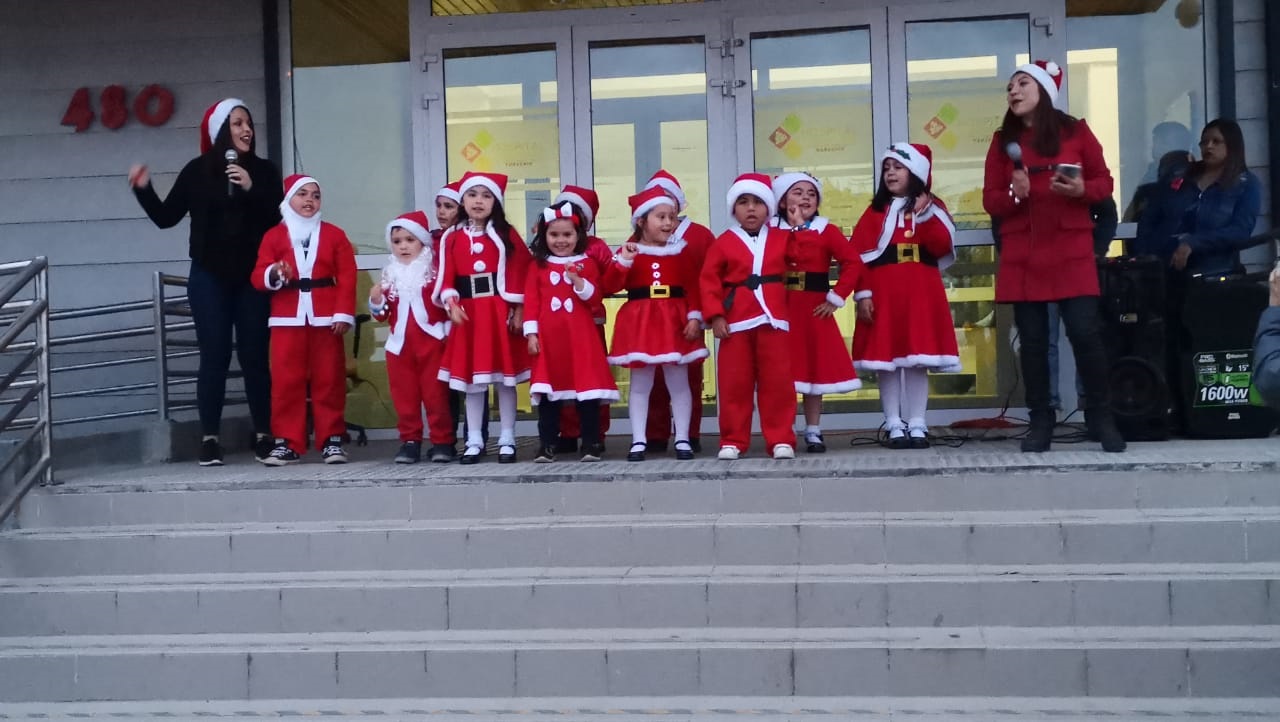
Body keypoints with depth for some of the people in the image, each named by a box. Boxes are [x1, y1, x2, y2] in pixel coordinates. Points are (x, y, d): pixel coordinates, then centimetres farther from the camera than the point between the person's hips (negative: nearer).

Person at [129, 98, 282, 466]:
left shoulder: (264, 170, 3)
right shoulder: (197, 170, 3)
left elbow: (277, 219, -8)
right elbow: (166, 217, 5)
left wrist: (251, 189, -18)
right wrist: (144, 190, -8)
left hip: (252, 277, 0)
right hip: (209, 277, 0)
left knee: (254, 355, 1)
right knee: (214, 355, -1)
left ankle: (263, 434, 8)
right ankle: (210, 438, 2)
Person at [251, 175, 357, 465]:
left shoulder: (334, 234, 7)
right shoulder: (273, 236, 7)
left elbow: (347, 277, 0)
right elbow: (258, 276, 1)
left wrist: (343, 313, -9)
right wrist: (274, 274, -22)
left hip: (325, 317, 0)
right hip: (288, 319, 1)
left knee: (329, 380, 3)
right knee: (286, 380, 1)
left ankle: (332, 440, 10)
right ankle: (288, 442, 7)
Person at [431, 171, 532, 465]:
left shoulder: (506, 234, 2)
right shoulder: (451, 238, 7)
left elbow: (520, 273, -2)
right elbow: (445, 276, 2)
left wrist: (518, 310, -8)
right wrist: (451, 304, -14)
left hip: (500, 313, -2)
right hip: (467, 314, 2)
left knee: (505, 378, 3)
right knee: (471, 380, 6)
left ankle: (507, 440, 11)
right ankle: (474, 441, 14)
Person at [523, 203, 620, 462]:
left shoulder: (587, 263, 6)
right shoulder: (537, 265, 7)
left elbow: (594, 299, -2)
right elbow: (531, 300, 3)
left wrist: (578, 280, -17)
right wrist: (531, 332, -5)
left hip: (581, 336, -1)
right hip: (548, 336, 1)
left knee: (587, 388, -1)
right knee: (548, 391, 2)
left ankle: (591, 443, 6)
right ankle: (548, 445, 9)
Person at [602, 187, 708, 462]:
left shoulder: (681, 251, 5)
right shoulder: (629, 252, 1)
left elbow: (693, 287, 2)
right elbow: (610, 287, -8)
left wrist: (694, 317, -8)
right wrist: (623, 261, -20)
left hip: (675, 322, 1)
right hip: (639, 323, -1)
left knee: (679, 382, 5)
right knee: (640, 384, 5)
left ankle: (682, 439, 13)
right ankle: (639, 441, 11)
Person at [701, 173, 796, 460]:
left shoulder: (782, 238, 11)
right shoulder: (724, 242, 4)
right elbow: (709, 280, -1)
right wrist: (715, 315, -9)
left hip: (773, 318, 1)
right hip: (735, 321, -1)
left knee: (777, 381, 2)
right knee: (734, 383, 3)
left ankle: (781, 439, 9)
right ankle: (733, 441, 11)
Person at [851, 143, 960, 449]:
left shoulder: (933, 207, 10)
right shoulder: (875, 211, 9)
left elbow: (943, 247, -5)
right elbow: (859, 256, 1)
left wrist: (926, 216, -12)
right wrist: (863, 293, -9)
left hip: (921, 293, 0)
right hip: (883, 293, 0)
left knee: (918, 359, 0)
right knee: (885, 358, -1)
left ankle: (917, 425, 7)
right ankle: (895, 426, 6)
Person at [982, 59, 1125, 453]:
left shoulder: (1076, 131, 4)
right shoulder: (1003, 140, 8)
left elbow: (1104, 181, 7)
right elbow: (989, 200, 6)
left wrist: (1081, 190, -14)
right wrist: (1013, 194, -15)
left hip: (1071, 251, -1)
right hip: (1021, 255, 2)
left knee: (1085, 332, -7)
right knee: (1032, 340, 3)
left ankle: (1101, 417, 7)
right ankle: (1040, 422, 10)